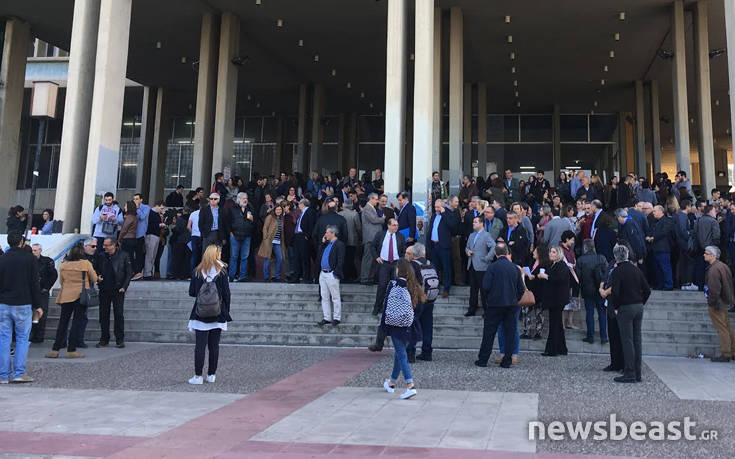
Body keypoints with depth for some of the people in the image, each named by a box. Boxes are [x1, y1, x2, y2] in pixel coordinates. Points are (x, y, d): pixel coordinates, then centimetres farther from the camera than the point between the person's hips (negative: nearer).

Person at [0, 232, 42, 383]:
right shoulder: (30, 258, -3)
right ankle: (19, 373, -1)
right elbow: (35, 284, -4)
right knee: (22, 338, 4)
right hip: (23, 304, -2)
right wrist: (37, 305, 2)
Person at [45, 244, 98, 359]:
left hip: (66, 296, 3)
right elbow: (94, 279, 4)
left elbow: (61, 281, 15)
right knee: (78, 322, 0)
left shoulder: (63, 265, 5)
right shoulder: (86, 263, -4)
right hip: (81, 295, -3)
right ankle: (71, 351, 0)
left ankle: (55, 350, 10)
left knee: (63, 322, 10)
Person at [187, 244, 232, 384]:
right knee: (214, 345, 8)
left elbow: (192, 292, 2)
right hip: (218, 315, 0)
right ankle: (211, 375, 13)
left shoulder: (197, 271, 1)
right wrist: (226, 311, 5)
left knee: (200, 345, 1)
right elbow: (226, 293, -3)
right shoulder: (221, 271, -3)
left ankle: (198, 376, 0)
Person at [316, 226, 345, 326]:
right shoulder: (326, 244, 15)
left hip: (331, 274, -8)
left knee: (335, 297, 2)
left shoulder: (339, 244, -11)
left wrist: (336, 273, -16)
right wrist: (322, 243, 8)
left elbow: (341, 261, -15)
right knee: (324, 297, 11)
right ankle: (327, 318, 19)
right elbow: (319, 255, 15)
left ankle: (337, 318, 11)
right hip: (323, 273, 8)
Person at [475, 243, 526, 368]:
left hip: (495, 303, -3)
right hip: (511, 305, 3)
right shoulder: (515, 268, 2)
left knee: (489, 332, 5)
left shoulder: (492, 267, -10)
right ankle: (507, 361, 10)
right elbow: (521, 289, 4)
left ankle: (483, 359, 9)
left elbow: (485, 286, -13)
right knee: (509, 332, 8)